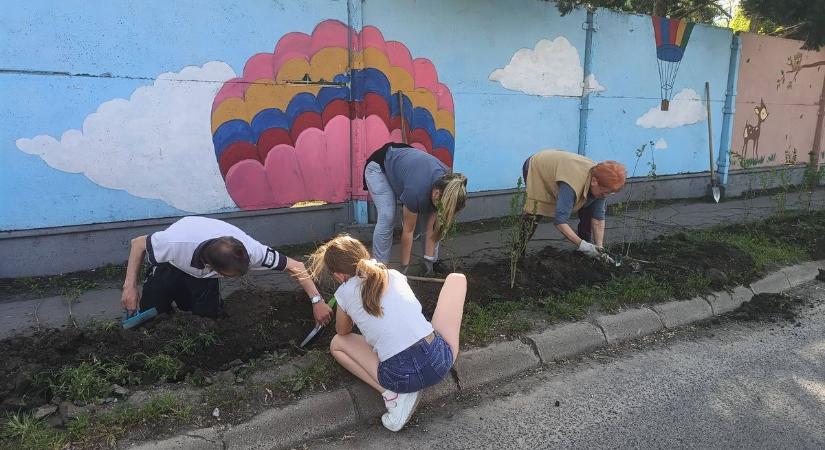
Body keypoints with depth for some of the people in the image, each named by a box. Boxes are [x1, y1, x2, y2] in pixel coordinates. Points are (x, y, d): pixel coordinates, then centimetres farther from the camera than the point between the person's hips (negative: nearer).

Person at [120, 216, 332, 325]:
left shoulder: (250, 250, -39)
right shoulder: (177, 243, -44)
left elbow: (296, 267, -30)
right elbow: (138, 243, -22)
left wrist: (317, 301, -34)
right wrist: (130, 286, -27)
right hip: (171, 264, -2)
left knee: (208, 314, -10)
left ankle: (184, 297, 22)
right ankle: (173, 293, 19)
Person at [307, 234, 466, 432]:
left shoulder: (345, 293, 3)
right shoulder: (394, 275, 11)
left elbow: (343, 332, 24)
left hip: (399, 377, -2)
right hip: (440, 361, 3)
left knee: (337, 344, 25)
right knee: (456, 278, 21)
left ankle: (393, 393, 4)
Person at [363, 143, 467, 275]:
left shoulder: (446, 183, -23)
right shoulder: (417, 190, -41)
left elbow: (432, 226, -15)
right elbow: (408, 231, -28)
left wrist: (429, 259, -13)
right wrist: (404, 267, -18)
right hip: (378, 168, -6)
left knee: (429, 217, -4)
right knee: (387, 217, -23)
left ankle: (433, 261, 10)